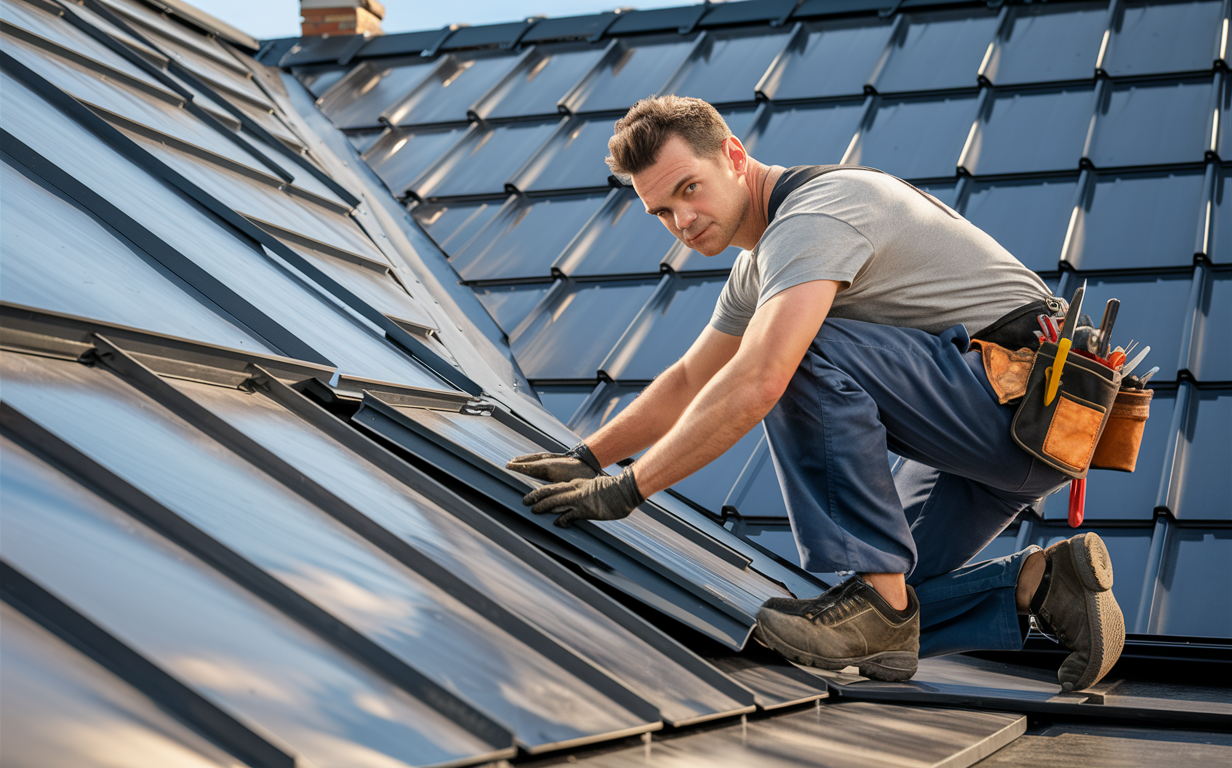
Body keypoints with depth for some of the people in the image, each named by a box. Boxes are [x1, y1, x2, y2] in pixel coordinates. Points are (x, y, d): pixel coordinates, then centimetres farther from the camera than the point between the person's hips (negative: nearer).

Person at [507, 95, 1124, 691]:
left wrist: (626, 489, -25)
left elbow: (756, 385, -32)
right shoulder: (760, 262, 13)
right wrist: (586, 458, 19)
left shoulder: (812, 216, -20)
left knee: (806, 354, -28)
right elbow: (690, 381, 25)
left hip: (1028, 394, -10)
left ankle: (878, 597, -24)